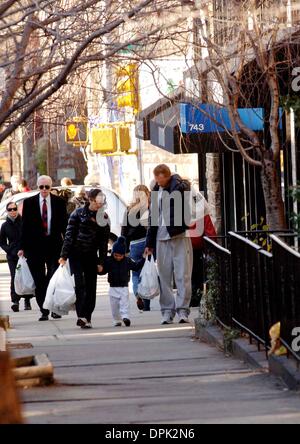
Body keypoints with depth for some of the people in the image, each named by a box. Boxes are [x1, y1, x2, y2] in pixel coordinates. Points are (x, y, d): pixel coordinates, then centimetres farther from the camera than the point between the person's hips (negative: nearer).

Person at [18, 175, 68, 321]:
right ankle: (44, 311, 8)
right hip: (35, 246, 0)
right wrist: (23, 247, 1)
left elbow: (64, 225, 5)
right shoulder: (29, 202, 2)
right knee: (39, 281, 3)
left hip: (54, 244, 0)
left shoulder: (59, 202, 3)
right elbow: (25, 226, 3)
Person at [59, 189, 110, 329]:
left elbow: (104, 241, 6)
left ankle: (87, 317, 7)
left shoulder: (104, 218, 4)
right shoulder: (78, 214, -5)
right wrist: (64, 255, -10)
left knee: (91, 287, 1)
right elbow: (69, 235, -6)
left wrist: (101, 261, 2)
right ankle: (81, 316, -17)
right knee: (80, 284, -13)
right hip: (76, 254, -3)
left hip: (91, 255, 3)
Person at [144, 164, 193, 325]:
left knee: (183, 275, -6)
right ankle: (167, 310, 9)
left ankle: (183, 310, -4)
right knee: (164, 276, 5)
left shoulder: (179, 187, -3)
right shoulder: (156, 191, 14)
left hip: (180, 236, -5)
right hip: (162, 237, 5)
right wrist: (150, 242, 18)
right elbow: (153, 218, 19)